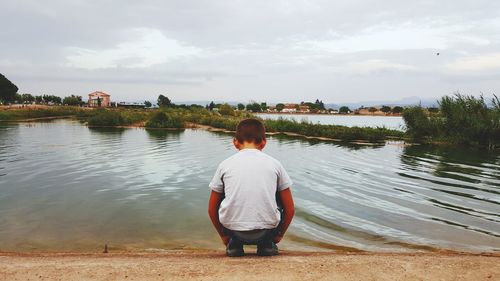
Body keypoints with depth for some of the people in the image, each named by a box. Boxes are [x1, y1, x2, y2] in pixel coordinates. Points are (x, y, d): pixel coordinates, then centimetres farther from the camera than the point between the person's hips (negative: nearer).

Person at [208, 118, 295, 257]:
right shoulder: (274, 164, 6)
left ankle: (234, 244, 16)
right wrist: (279, 235, 26)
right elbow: (290, 209, 10)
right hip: (266, 231, 0)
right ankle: (267, 244, 17)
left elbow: (212, 209, 12)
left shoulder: (225, 164, 6)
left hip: (233, 229, 0)